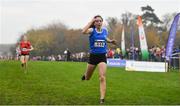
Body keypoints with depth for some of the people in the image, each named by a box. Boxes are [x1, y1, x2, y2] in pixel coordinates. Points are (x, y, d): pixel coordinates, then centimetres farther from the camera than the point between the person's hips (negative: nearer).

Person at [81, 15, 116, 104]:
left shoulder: (105, 30, 2)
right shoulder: (92, 30, -10)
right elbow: (83, 32, -34)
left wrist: (110, 41, 5)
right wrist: (91, 21, -28)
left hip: (102, 56, 1)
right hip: (93, 56, -1)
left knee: (102, 78, -14)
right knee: (87, 78, 17)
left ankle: (102, 99, -14)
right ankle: (85, 75, 56)